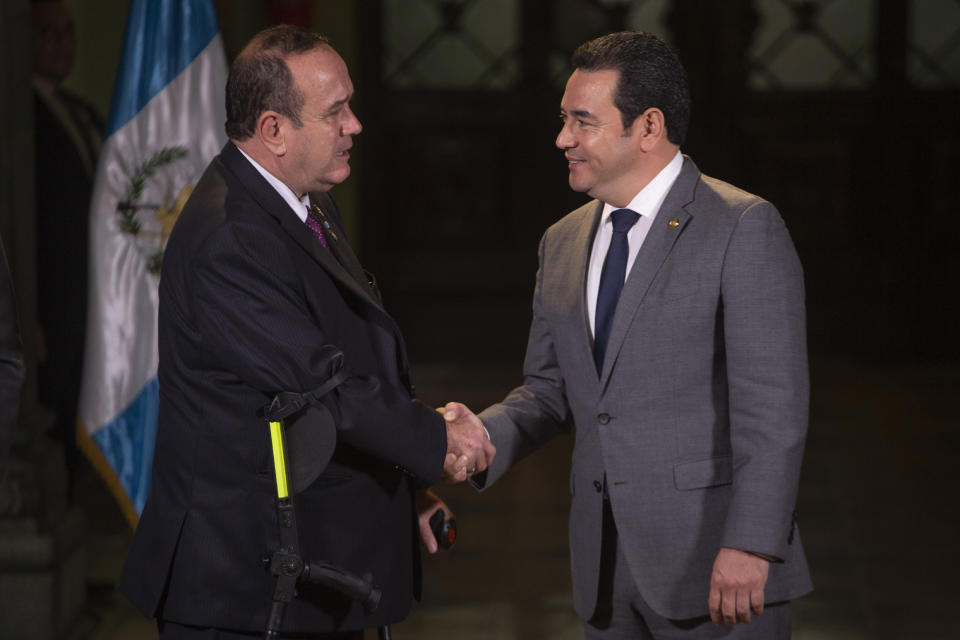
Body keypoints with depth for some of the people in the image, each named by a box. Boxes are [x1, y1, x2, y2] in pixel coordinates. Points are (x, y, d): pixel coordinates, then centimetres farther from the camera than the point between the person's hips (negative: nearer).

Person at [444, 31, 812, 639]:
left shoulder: (744, 228, -8)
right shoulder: (563, 242, 14)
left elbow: (773, 404, -13)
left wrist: (750, 544, -21)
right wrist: (481, 435, -2)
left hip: (717, 565, -6)